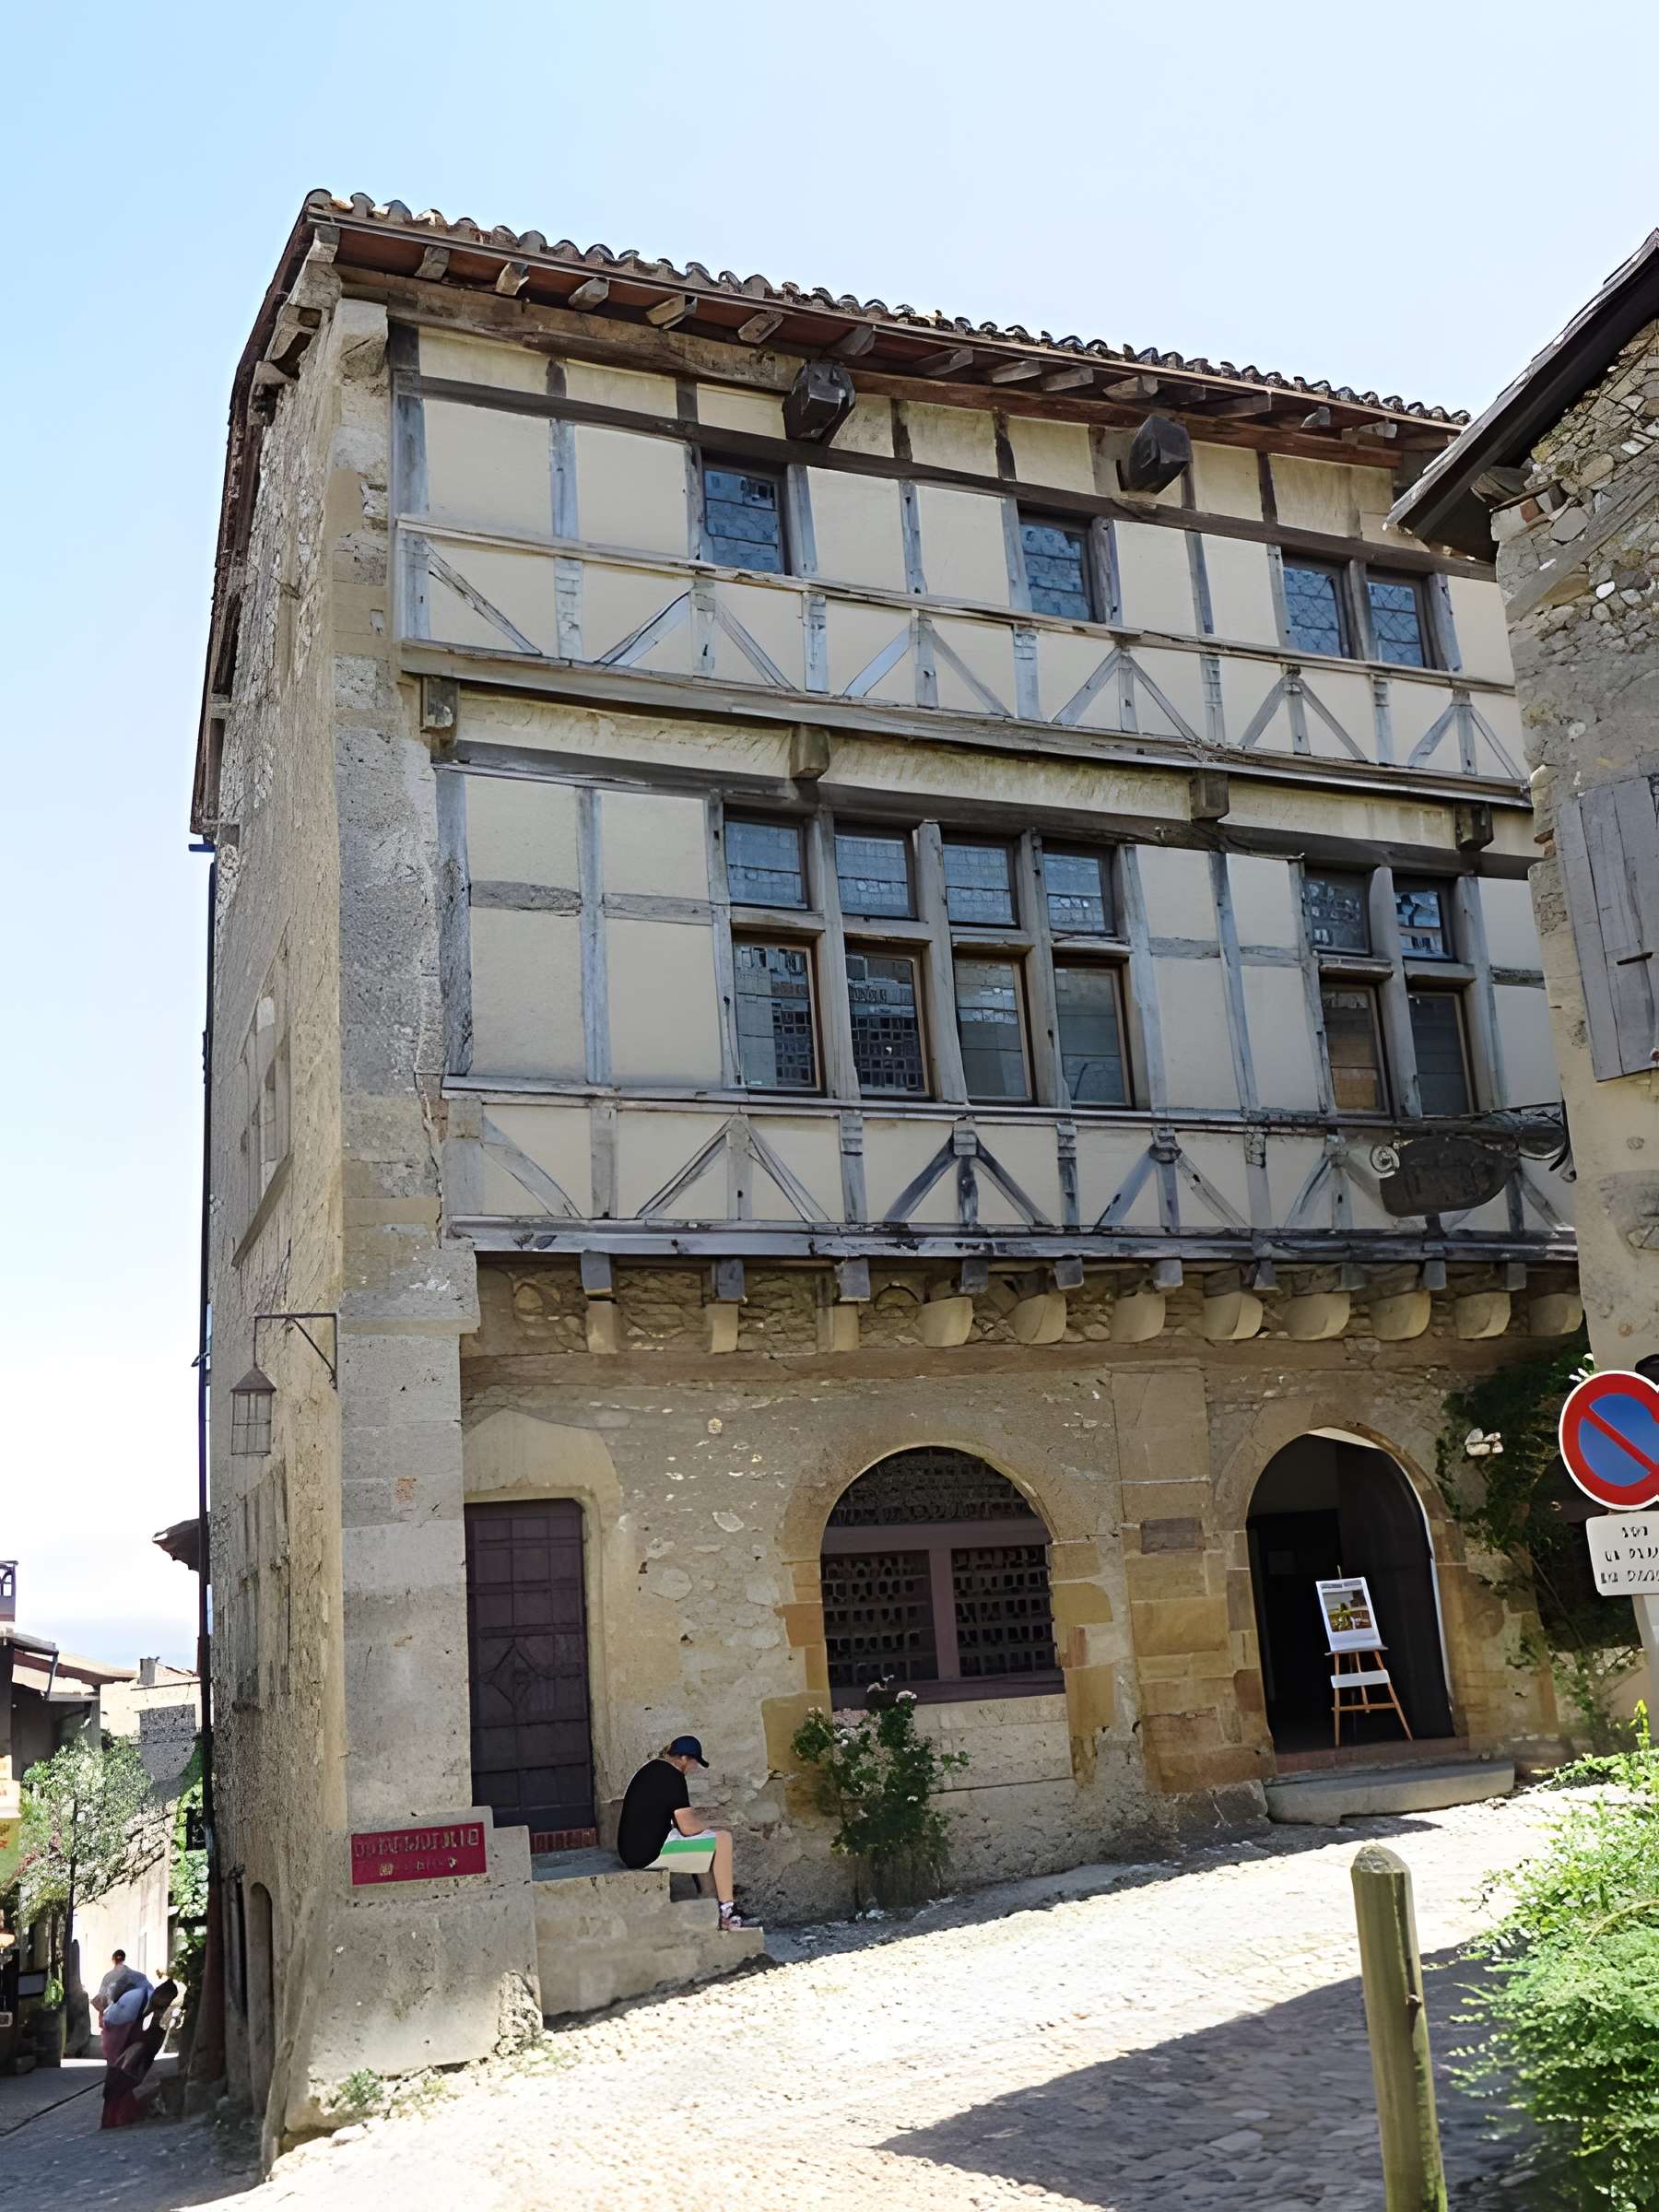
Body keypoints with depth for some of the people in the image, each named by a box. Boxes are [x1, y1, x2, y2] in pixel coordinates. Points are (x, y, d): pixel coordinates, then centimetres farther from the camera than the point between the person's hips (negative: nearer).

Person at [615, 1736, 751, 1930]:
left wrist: (697, 1820, 19)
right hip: (651, 1852, -10)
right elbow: (688, 1827, -17)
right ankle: (727, 1912, 0)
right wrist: (705, 1824, 3)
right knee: (722, 1839, -4)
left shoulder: (649, 1769, 16)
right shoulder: (672, 1776, -14)